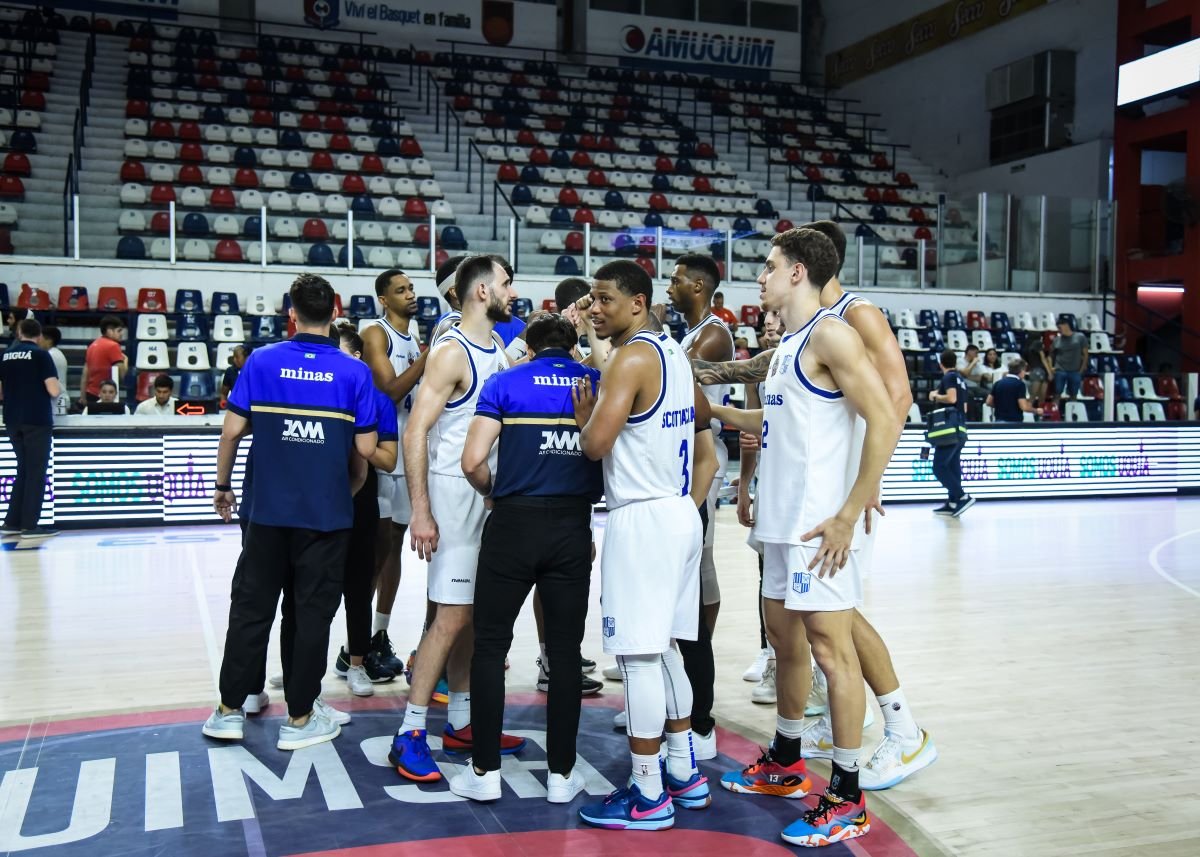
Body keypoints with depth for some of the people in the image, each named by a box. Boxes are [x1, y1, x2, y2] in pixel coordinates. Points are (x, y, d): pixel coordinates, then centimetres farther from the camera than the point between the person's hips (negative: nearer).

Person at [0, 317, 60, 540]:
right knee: (37, 472, 0)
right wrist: (59, 386, 7)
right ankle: (30, 525, -1)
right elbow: (54, 390, -15)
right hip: (37, 420, -6)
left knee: (24, 470, 16)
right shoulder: (40, 355, -8)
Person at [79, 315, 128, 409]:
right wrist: (125, 360, 5)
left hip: (90, 394, 9)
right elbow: (121, 373, -15)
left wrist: (83, 398, 19)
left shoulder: (93, 345, 15)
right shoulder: (113, 346, -10)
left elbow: (85, 375, 16)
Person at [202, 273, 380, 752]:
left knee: (252, 606, 12)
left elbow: (232, 429, -2)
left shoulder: (261, 361, -2)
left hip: (269, 510, 1)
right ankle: (299, 718, 14)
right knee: (311, 613, 7)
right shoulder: (354, 372, -4)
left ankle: (230, 710, 21)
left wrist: (222, 485, 12)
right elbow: (366, 448, -5)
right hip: (328, 513, -1)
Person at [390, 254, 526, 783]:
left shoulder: (498, 348, 13)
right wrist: (421, 511, -22)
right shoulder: (451, 352, -13)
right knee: (451, 615, -8)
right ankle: (410, 735, 0)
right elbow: (415, 431, -18)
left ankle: (460, 724, 23)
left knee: (474, 612, 13)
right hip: (455, 495, -8)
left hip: (493, 494, 8)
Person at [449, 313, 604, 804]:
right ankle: (561, 773, 16)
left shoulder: (505, 383, 2)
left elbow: (473, 460, -7)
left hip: (514, 522, -2)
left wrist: (493, 492, 12)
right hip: (574, 527, 2)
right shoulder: (599, 384, 8)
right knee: (565, 651, 9)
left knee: (490, 646, 9)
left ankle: (485, 770, 12)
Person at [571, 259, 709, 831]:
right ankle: (685, 776, 24)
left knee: (638, 655, -4)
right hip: (676, 512, 10)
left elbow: (596, 445, -21)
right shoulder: (673, 352, 14)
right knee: (662, 647, 17)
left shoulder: (630, 358, -15)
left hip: (642, 518, -10)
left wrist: (584, 415, 1)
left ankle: (648, 797, 3)